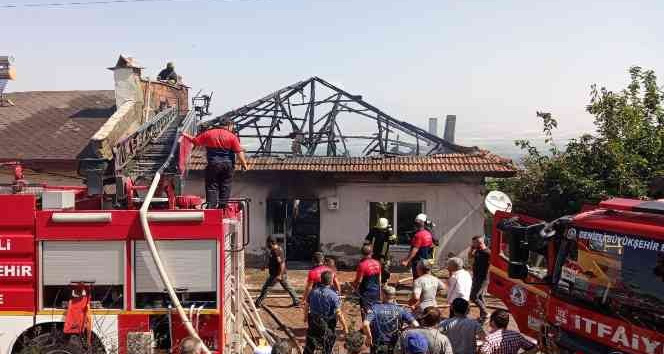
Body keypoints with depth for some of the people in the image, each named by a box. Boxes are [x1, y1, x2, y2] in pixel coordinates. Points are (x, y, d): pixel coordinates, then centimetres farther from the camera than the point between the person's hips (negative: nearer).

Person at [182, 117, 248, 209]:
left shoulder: (208, 133, 4)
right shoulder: (232, 136, -2)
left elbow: (195, 141, 10)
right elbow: (239, 152, -8)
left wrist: (186, 135, 26)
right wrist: (243, 163, -1)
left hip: (213, 163, 1)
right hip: (228, 164, -1)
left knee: (212, 186, 5)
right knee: (225, 186, 8)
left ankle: (211, 206, -1)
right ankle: (223, 205, 7)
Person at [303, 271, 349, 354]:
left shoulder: (313, 291, -8)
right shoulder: (333, 295, -23)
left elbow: (306, 306, 4)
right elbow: (339, 314, -21)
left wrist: (306, 316, 23)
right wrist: (345, 326, -10)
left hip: (313, 322, 4)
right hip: (327, 325, -4)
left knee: (310, 345, 20)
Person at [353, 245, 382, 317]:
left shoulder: (362, 264, -18)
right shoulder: (377, 263, 1)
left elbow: (359, 281, -16)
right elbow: (379, 279, 9)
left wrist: (353, 286, 4)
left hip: (366, 293, -6)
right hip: (376, 292, 6)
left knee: (366, 313, 1)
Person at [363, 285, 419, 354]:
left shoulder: (375, 308, -8)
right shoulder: (400, 310, -4)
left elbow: (365, 324, -23)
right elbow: (415, 325, -13)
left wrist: (369, 337, -7)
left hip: (378, 348, -1)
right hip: (395, 347, 1)